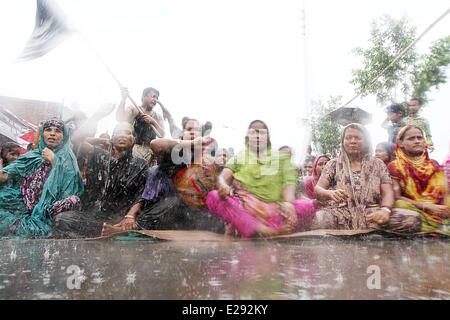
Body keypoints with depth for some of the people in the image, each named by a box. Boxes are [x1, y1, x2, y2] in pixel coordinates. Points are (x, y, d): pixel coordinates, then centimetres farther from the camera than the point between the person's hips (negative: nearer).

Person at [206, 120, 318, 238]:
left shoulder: (280, 157, 14)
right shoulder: (239, 158, 15)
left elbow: (289, 183, -1)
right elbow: (223, 177, 0)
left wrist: (288, 203, -23)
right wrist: (223, 186, -26)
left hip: (274, 211, 0)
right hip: (244, 208, 0)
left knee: (308, 206, -24)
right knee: (213, 196, -26)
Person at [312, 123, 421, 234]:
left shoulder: (377, 164, 15)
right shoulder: (334, 164, 13)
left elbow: (388, 192, 4)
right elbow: (318, 189, 3)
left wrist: (385, 210, -19)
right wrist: (330, 193, -22)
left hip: (372, 214, 3)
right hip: (342, 214, -3)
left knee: (413, 219, -26)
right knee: (314, 220, -36)